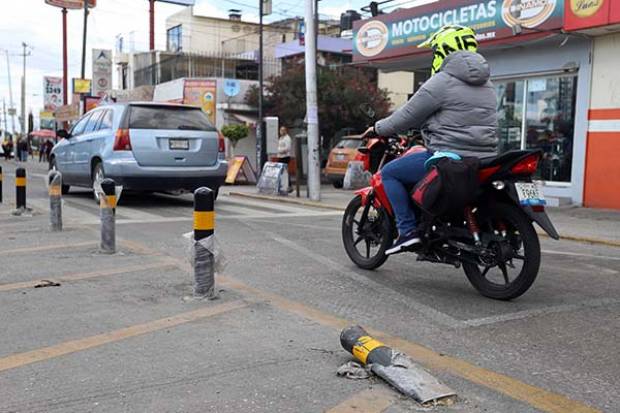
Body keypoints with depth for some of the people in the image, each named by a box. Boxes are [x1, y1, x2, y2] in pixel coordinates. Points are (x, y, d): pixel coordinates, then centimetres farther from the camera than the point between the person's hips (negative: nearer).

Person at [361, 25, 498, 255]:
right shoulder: (486, 84, 16)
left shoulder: (442, 82, -10)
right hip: (484, 160, 9)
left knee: (389, 173, 4)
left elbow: (408, 116, -7)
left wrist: (378, 129, 10)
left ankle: (408, 230, -6)